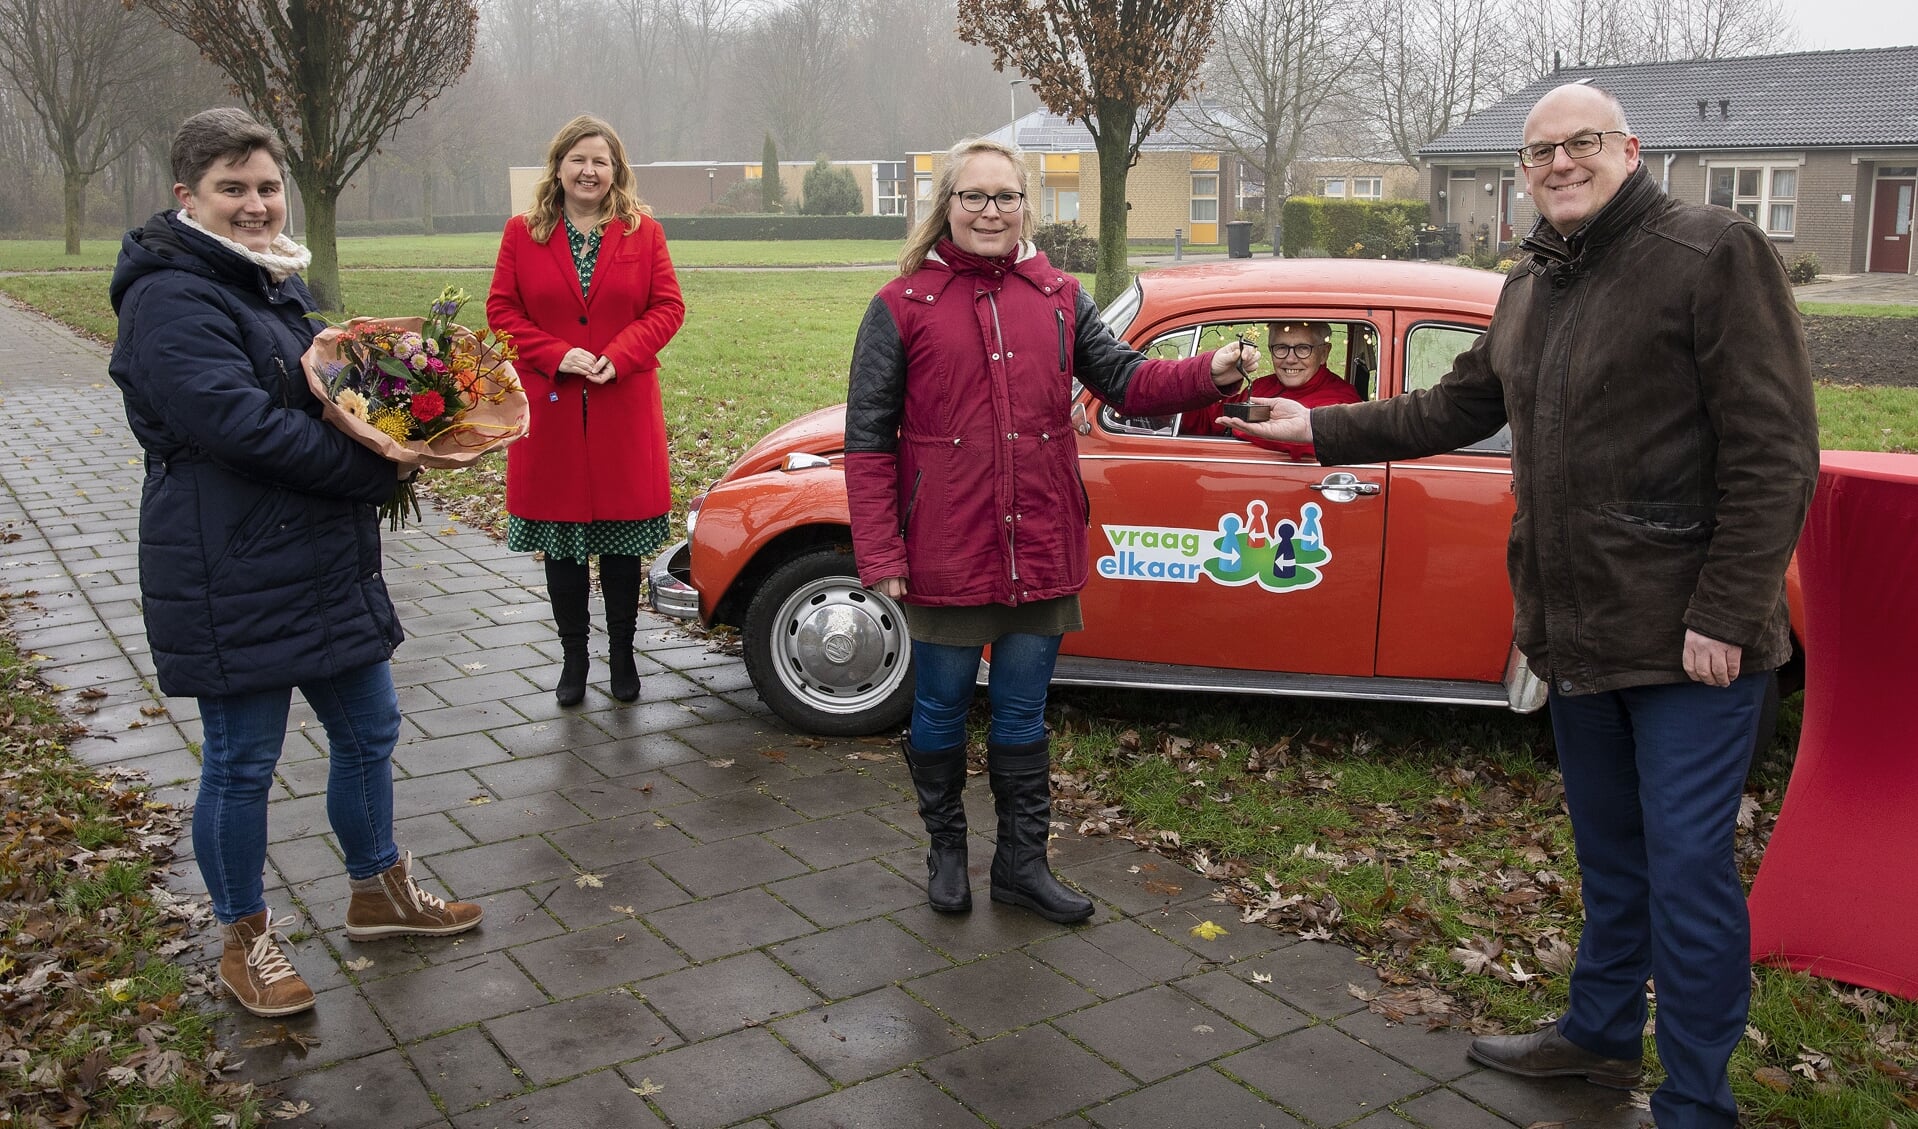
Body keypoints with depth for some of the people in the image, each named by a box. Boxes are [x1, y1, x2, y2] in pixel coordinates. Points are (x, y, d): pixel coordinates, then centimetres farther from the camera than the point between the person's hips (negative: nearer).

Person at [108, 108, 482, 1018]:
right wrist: (375, 468, -20)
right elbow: (237, 420, -26)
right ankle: (244, 941, 25)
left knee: (367, 732, 18)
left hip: (325, 563, 9)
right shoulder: (170, 298, -16)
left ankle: (376, 891, 37)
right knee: (241, 764, 6)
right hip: (232, 580, -9)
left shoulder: (272, 281, 14)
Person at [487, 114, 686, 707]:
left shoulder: (643, 231, 4)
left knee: (622, 536, 7)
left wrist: (617, 357, -13)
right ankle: (573, 657, 21)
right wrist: (558, 355, -12)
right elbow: (502, 311, 3)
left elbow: (667, 307, 0)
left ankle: (622, 655, 20)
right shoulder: (522, 233, 4)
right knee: (560, 539, 7)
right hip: (549, 408, 1)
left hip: (624, 408, 0)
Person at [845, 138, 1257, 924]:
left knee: (1022, 718, 14)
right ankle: (945, 850, 33)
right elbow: (868, 441, -5)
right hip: (945, 560, -3)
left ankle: (1022, 861, 29)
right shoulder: (901, 307, -4)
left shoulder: (1057, 297, 8)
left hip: (1040, 556, 3)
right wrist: (879, 558, -10)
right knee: (941, 712, 12)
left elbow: (1126, 380, 3)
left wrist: (1210, 373, -16)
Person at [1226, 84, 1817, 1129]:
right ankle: (1601, 1034, 37)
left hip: (1690, 639, -7)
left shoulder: (1714, 254, -11)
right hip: (1578, 630, 7)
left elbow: (1773, 453, -15)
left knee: (1686, 863, -1)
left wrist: (1727, 614, -19)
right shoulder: (1530, 284, 12)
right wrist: (1321, 429, 18)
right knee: (1608, 850, 20)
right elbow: (1458, 407, 21)